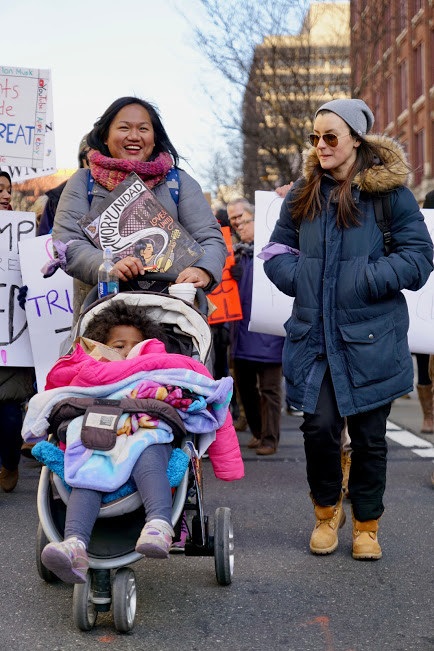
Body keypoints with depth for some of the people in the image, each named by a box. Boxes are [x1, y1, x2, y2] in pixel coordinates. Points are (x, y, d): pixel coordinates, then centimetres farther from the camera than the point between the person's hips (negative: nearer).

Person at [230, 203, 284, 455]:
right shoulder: (237, 253, 12)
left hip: (267, 335, -7)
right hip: (242, 334, 7)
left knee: (269, 390, 1)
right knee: (245, 386, 16)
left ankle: (270, 438, 8)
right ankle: (257, 432, 29)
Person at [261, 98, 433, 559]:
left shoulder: (389, 191, -4)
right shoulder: (304, 193, 9)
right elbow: (276, 249, 16)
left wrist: (367, 279, -16)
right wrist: (301, 278, -3)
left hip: (371, 339, -2)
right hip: (314, 335, 3)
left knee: (368, 435, 6)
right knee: (319, 426, -5)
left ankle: (366, 524, 24)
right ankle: (326, 510, 21)